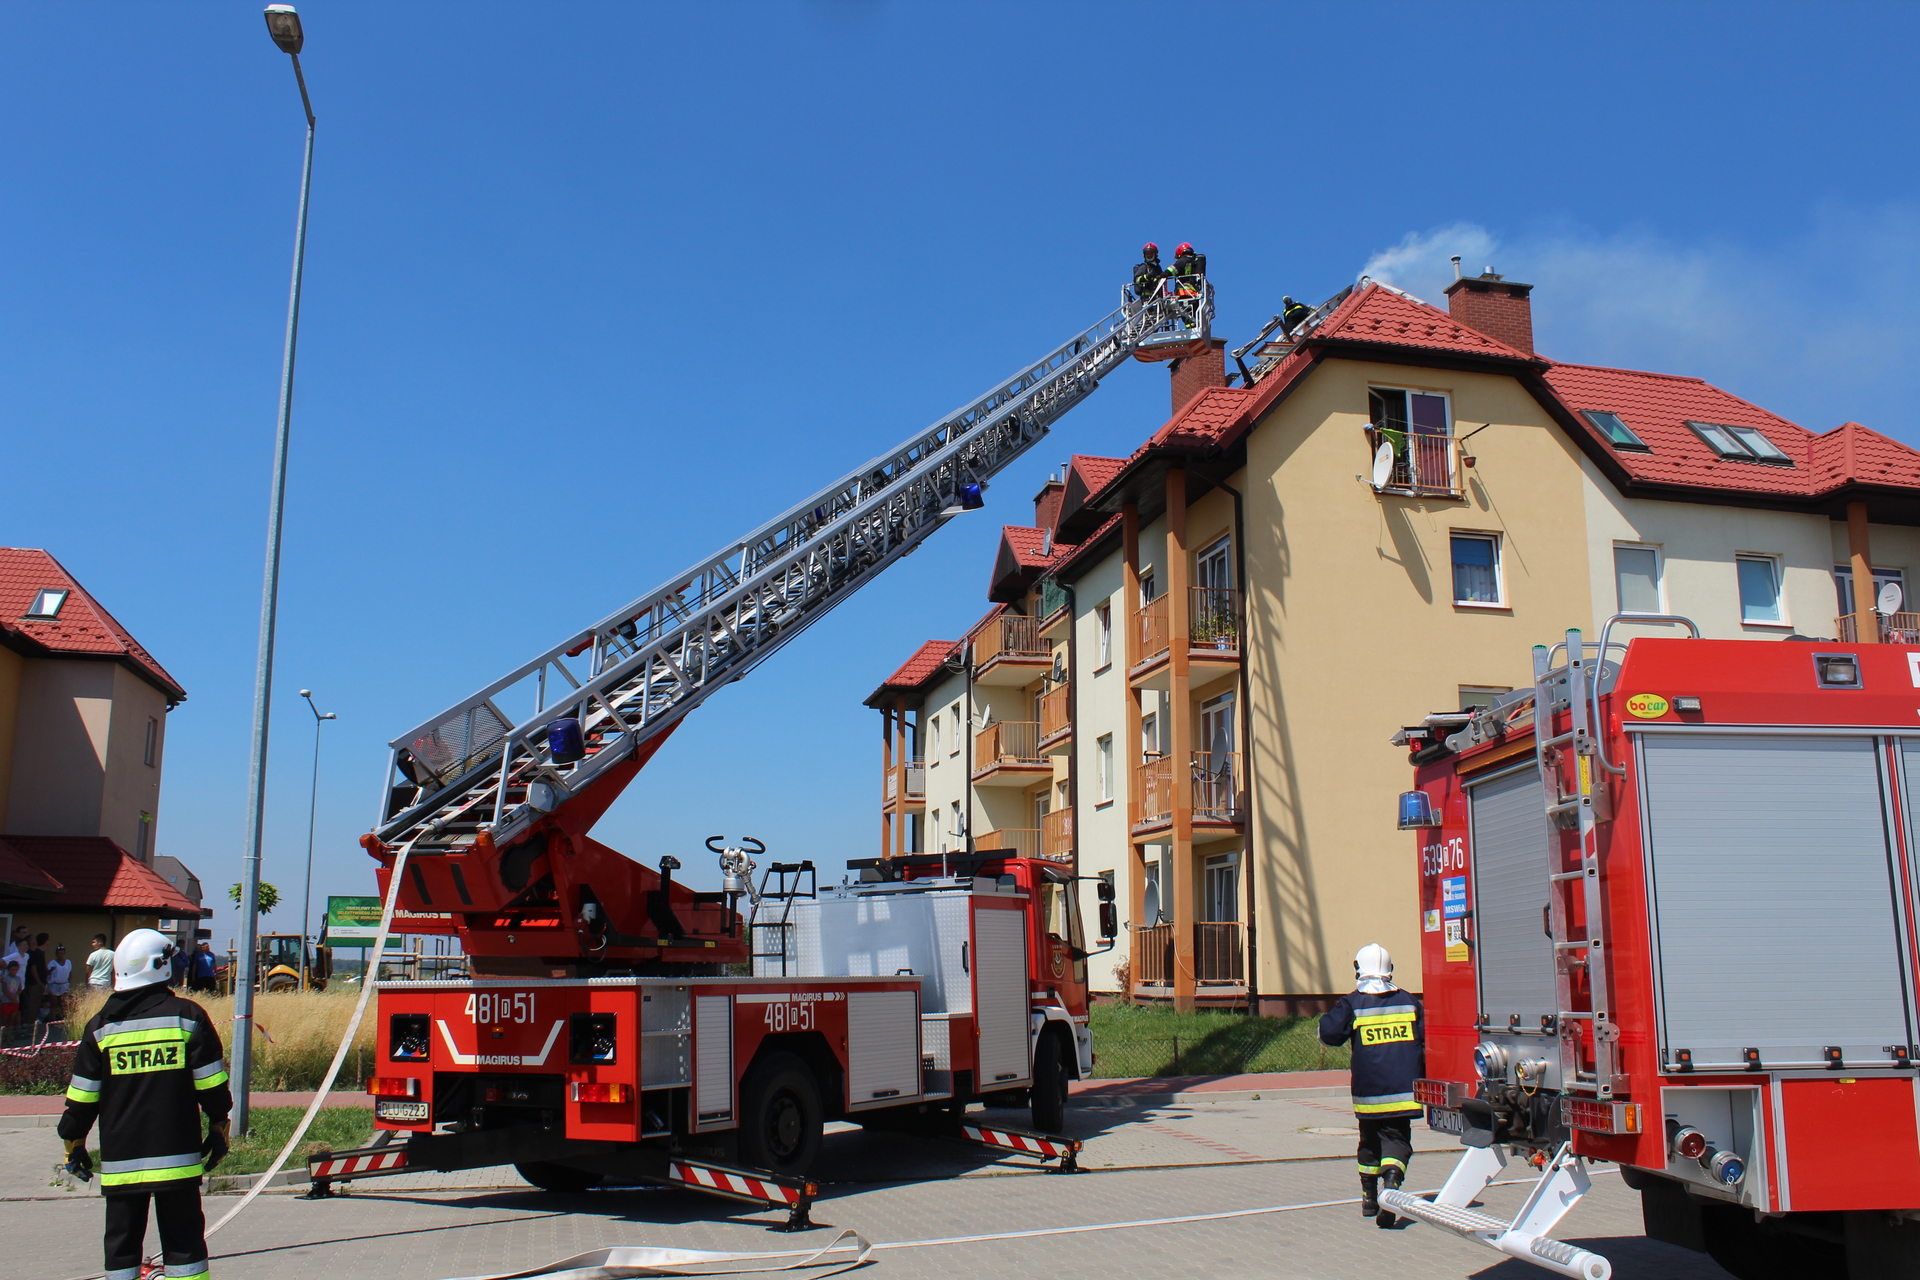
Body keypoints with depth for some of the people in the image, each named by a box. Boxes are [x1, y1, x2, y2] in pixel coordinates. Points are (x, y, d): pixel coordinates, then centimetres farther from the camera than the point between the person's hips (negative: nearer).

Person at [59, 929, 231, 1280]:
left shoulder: (100, 1026, 0)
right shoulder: (188, 1016, -4)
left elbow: (82, 1097, 3)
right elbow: (212, 1084, -2)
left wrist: (74, 1143, 16)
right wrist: (218, 1129, 11)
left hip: (120, 1161, 1)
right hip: (178, 1156, -1)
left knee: (122, 1246, 12)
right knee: (184, 1243, 6)